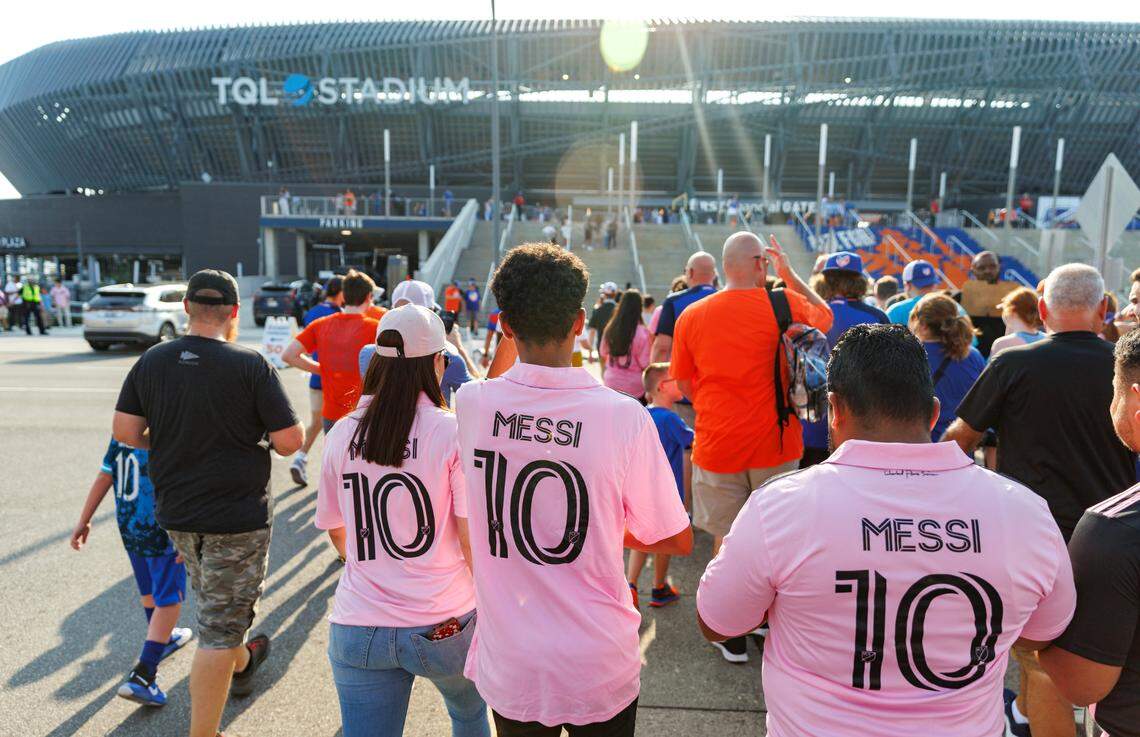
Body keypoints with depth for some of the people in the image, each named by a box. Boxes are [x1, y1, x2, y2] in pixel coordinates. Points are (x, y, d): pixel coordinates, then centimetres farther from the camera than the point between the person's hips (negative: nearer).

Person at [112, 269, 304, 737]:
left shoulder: (151, 361, -4)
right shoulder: (251, 365, -19)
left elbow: (125, 431, -1)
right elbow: (291, 441, -19)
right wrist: (263, 443, 3)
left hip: (176, 511, 6)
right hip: (237, 516, -6)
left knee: (215, 600, 29)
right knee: (219, 626, 5)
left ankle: (241, 664, 53)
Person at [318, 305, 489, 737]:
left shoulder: (342, 434, -2)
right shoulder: (452, 432, -14)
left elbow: (338, 532, 10)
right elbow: (472, 539, -13)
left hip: (356, 632, 2)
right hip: (443, 626, -2)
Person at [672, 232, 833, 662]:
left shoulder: (691, 316, -4)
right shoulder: (784, 304, -7)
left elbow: (685, 384, 6)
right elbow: (825, 318, 16)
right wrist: (789, 274, 18)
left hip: (716, 445, 0)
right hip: (775, 443, 0)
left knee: (726, 539, 12)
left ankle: (732, 635, 25)